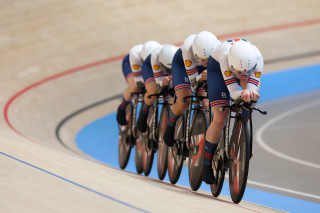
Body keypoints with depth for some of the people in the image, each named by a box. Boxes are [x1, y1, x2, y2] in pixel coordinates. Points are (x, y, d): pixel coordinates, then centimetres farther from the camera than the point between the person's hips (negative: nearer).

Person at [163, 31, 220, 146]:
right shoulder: (188, 47, -43)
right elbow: (192, 80, -35)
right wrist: (200, 78, -56)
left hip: (201, 68, 3)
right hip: (182, 63, -3)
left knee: (204, 103, -7)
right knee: (185, 101, -18)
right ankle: (170, 126, 8)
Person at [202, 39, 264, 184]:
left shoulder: (257, 58, -40)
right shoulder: (225, 55, -45)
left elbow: (253, 87, -42)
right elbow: (233, 91, -44)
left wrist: (250, 93, -66)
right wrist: (242, 95, -66)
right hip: (216, 67, -3)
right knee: (220, 119, -14)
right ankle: (207, 163, 6)